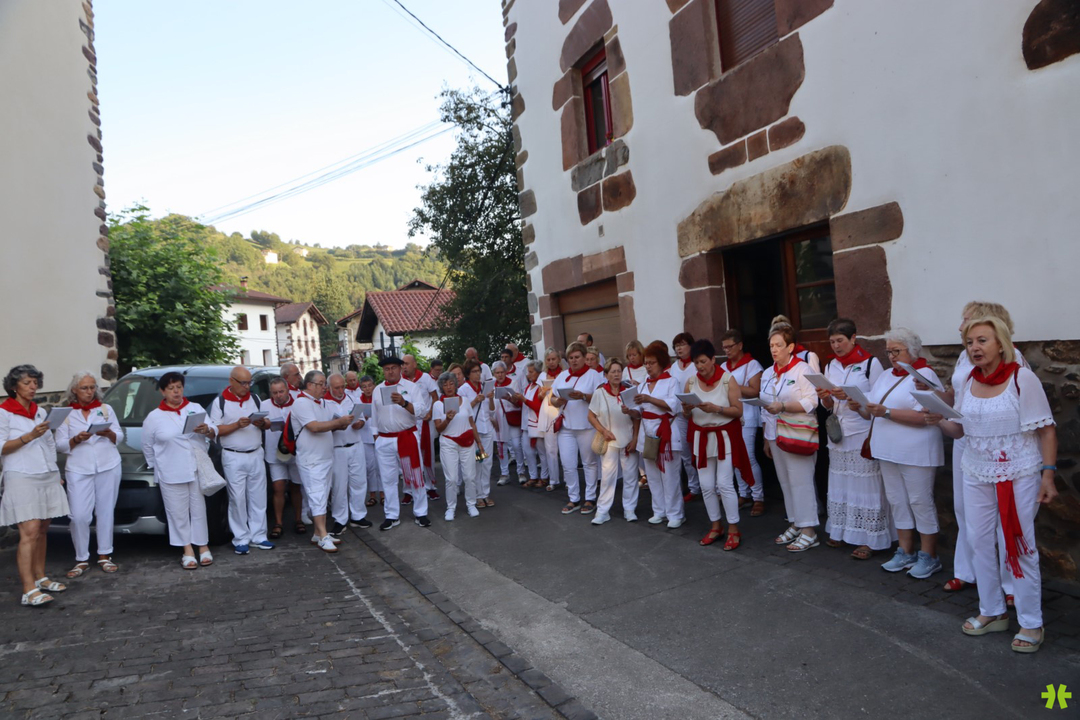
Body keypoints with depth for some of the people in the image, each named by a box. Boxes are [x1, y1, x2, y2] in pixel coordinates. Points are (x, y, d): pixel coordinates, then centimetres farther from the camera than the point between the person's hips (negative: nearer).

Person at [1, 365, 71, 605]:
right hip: (22, 478, -6)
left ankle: (40, 577, 16)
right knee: (30, 532, -12)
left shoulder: (40, 411, 15)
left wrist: (55, 473, 17)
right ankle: (29, 590, -13)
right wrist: (29, 436, -20)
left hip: (47, 477, 6)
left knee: (42, 530, 7)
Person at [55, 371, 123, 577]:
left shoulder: (106, 409, 12)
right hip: (78, 470, -1)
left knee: (106, 512, 4)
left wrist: (109, 433, -13)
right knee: (79, 515, -7)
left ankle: (105, 555, 14)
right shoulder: (66, 414, 8)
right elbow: (60, 445, 3)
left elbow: (119, 436, 8)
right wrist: (76, 439, -15)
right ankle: (81, 560, 6)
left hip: (109, 467, 1)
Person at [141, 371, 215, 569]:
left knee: (199, 509, 7)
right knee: (179, 513, 3)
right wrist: (157, 466, 5)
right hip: (171, 475, -1)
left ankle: (203, 547, 17)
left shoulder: (196, 408, 5)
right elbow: (147, 446, 7)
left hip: (197, 469, 1)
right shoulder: (154, 417, 1)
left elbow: (214, 432, 2)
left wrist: (206, 430, -19)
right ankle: (187, 550, 12)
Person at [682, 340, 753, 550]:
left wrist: (715, 408, -25)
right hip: (701, 437, 4)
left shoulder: (728, 380, -10)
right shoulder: (691, 382, 1)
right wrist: (688, 407, -18)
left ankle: (734, 530, 7)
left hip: (725, 436, -4)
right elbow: (686, 414, 5)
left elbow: (738, 411, -11)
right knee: (706, 486, 7)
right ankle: (715, 526, 23)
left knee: (724, 484, -7)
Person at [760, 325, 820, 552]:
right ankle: (795, 524, 21)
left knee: (800, 481, -5)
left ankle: (809, 531, 2)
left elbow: (811, 402, -15)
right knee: (785, 482, 11)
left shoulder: (802, 369, -8)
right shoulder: (768, 373, 12)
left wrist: (783, 407, -26)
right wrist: (766, 439, 16)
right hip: (775, 435, 7)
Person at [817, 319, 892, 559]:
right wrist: (826, 398, -8)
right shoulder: (831, 366, 12)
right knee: (840, 483, 8)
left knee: (865, 485, -4)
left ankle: (869, 539, 3)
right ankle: (842, 531, 18)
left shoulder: (870, 363, -5)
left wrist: (849, 396, -20)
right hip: (838, 432, 5)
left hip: (863, 434, -5)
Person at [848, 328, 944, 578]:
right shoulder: (886, 377, 14)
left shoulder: (924, 375, -10)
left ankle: (929, 557, 13)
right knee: (897, 501, 13)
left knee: (921, 502, 1)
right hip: (888, 452, 8)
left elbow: (922, 416, -22)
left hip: (916, 452, -8)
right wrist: (859, 407, -5)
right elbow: (873, 413, 16)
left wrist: (886, 412, -25)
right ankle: (906, 552, 24)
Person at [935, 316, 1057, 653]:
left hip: (1019, 476, -5)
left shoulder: (1023, 379, -12)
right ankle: (992, 612, 26)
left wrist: (1048, 475, -16)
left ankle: (1031, 624, 15)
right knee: (979, 542, 10)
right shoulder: (967, 382, 3)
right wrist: (939, 420, -11)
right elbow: (960, 429, 10)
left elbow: (1046, 430, -10)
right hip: (977, 474, 5)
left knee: (1018, 546, 0)